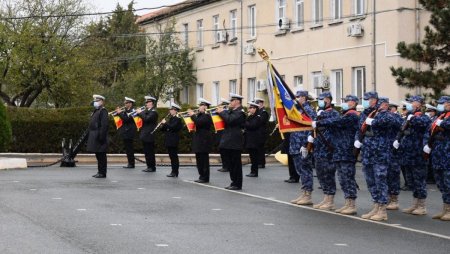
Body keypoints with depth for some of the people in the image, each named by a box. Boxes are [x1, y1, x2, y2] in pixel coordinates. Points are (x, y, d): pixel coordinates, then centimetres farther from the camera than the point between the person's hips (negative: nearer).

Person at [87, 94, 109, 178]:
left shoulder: (103, 111, -11)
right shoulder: (96, 111, 18)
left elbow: (104, 125, -19)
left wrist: (101, 137, -23)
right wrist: (90, 136, 19)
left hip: (99, 137, -9)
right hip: (94, 137, 9)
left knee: (101, 155, -5)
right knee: (98, 156, 12)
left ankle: (102, 173, -2)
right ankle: (100, 171, 18)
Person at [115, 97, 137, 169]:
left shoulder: (132, 111, -12)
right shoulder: (126, 111, 15)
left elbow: (126, 119, -24)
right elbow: (122, 119, 14)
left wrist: (120, 113, -16)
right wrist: (118, 113, 2)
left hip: (129, 133, -9)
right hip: (126, 133, 9)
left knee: (129, 149, -7)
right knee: (128, 149, 11)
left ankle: (131, 164, -4)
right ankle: (130, 163, 15)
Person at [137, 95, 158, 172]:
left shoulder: (153, 112, -12)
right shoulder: (146, 111, 15)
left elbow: (147, 119, -25)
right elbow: (143, 118, 12)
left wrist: (140, 113, -15)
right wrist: (139, 112, -2)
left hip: (149, 135, -9)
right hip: (145, 135, 9)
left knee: (150, 152, -6)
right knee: (147, 152, 11)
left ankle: (152, 167, -1)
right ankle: (149, 166, 16)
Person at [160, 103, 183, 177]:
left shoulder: (177, 119, -9)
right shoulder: (171, 118, 17)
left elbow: (172, 127, -24)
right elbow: (164, 129, 17)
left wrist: (165, 123, -16)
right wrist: (163, 125, -2)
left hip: (173, 141, -9)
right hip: (169, 141, 9)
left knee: (174, 156, -6)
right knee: (172, 156, 10)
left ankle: (175, 172, -4)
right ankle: (174, 171, 14)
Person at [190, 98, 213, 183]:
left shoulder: (207, 116, -12)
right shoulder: (199, 115, 17)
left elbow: (199, 123, -25)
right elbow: (195, 124, 15)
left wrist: (193, 115, -14)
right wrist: (192, 115, 5)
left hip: (204, 140, -10)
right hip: (199, 140, 10)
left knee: (204, 160, -7)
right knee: (199, 160, 11)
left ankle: (205, 178, -4)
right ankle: (202, 176, 16)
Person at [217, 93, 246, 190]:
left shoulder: (240, 112, -11)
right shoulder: (230, 111, 17)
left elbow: (230, 120, -24)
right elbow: (225, 120, 20)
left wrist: (222, 112, -13)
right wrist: (221, 111, 5)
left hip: (235, 142, -9)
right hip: (228, 142, 9)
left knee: (236, 163, -4)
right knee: (231, 164, 12)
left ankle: (237, 184, 0)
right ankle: (234, 182, 18)